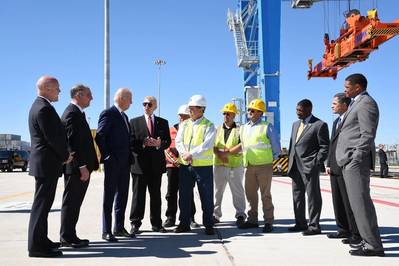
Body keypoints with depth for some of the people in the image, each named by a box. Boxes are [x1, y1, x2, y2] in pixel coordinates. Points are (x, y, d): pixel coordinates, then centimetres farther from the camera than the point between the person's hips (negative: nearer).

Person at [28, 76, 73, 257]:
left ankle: (40, 240, 24)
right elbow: (53, 137, -20)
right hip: (47, 163, -11)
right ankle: (36, 246, 0)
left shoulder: (39, 106, 16)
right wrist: (65, 156, -6)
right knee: (41, 204, -6)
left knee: (43, 203, 15)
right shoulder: (44, 108, -17)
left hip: (43, 163, 11)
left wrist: (64, 154, 11)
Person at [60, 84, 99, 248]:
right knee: (71, 202, -2)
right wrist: (82, 166, -23)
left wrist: (86, 165, 17)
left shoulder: (77, 113, 19)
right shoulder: (72, 113, -13)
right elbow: (72, 143, -20)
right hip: (76, 168, -10)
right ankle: (67, 238, 6)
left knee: (74, 203, 13)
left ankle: (69, 236, 21)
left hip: (80, 168, 10)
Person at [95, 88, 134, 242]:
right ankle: (106, 231, 5)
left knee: (122, 195, 11)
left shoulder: (124, 116, 17)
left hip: (124, 163, 8)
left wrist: (129, 157, 11)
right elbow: (99, 136, -16)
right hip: (112, 162, -8)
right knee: (109, 196, -2)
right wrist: (106, 156, -16)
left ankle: (119, 228, 20)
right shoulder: (108, 114, -10)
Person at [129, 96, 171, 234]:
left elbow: (168, 141, 7)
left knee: (156, 195, 9)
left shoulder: (163, 122, 11)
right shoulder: (134, 122, 6)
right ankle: (135, 223, 9)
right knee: (138, 195, 1)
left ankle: (156, 224, 18)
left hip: (156, 164, 2)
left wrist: (159, 143, -14)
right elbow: (131, 142, -2)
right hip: (140, 164, -2)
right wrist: (143, 144, -19)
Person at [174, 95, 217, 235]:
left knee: (206, 197, 2)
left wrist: (192, 154, -21)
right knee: (184, 195, 9)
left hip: (203, 165, -4)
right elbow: (178, 141, 2)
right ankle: (184, 223, 21)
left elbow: (207, 145, -15)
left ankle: (208, 225, 13)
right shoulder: (184, 124, 12)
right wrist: (185, 154, -16)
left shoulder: (209, 126, -3)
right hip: (185, 165, 4)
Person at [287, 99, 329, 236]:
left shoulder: (320, 125, -6)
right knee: (297, 196, 13)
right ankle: (300, 223, 23)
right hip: (295, 167, 8)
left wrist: (317, 164, -14)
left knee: (313, 196, -1)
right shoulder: (295, 124, 18)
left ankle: (314, 226, 5)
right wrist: (290, 162, 12)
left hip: (309, 167, -8)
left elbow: (324, 147, -8)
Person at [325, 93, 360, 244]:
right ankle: (344, 230, 21)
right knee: (338, 201, 12)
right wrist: (328, 164, 14)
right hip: (334, 169, 9)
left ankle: (357, 233, 2)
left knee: (349, 202, -6)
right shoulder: (336, 122, 21)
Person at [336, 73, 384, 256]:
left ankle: (373, 245, -6)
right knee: (358, 201, 11)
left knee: (360, 201, -10)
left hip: (356, 160, -10)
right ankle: (369, 240, 17)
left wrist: (356, 159, -21)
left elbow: (368, 135, -16)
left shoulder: (366, 103, -8)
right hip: (349, 160, 10)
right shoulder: (356, 104, 22)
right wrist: (350, 162, 15)